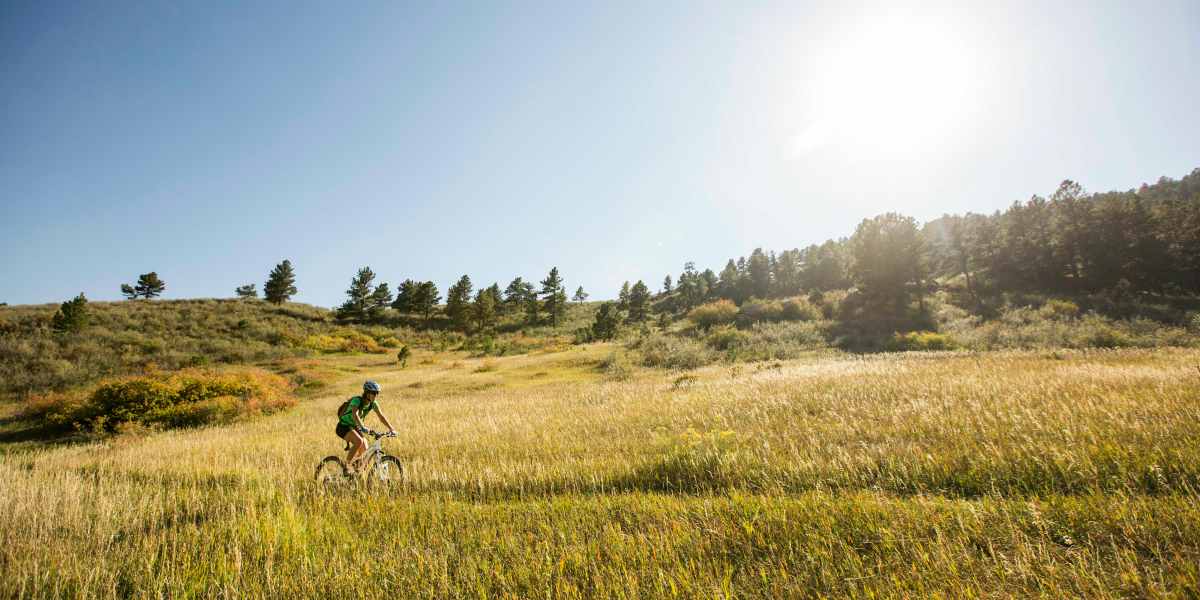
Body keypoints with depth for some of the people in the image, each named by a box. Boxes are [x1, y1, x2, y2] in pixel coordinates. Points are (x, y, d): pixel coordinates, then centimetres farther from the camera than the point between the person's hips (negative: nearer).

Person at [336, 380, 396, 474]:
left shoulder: (373, 404, -7)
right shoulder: (357, 400, -27)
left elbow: (382, 417, -7)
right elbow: (354, 414, -44)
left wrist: (391, 429, -18)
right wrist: (363, 427, -59)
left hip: (354, 427, 7)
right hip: (343, 427, -7)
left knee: (364, 449, -7)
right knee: (359, 441, -31)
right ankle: (347, 465, -17)